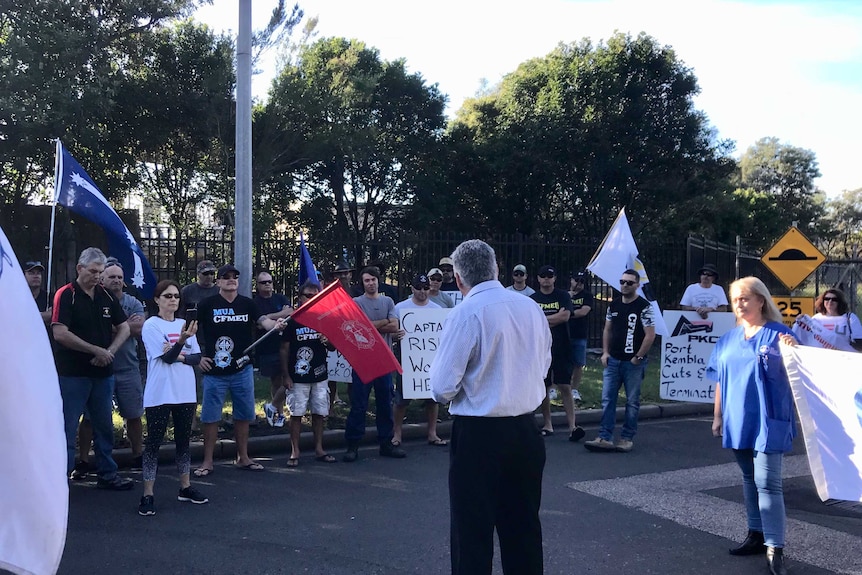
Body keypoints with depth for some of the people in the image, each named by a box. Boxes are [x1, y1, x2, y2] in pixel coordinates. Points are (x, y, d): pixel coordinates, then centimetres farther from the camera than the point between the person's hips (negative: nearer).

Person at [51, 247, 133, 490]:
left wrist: (110, 351, -7)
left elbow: (124, 328, 11)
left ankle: (107, 474, 25)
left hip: (103, 372, 6)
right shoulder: (66, 295, -9)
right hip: (72, 374, -6)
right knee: (67, 428, 0)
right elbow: (60, 334, -19)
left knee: (104, 426, 14)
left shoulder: (107, 296, 7)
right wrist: (96, 350, -16)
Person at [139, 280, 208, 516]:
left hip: (185, 393, 5)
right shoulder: (151, 325, -6)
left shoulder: (184, 323, 10)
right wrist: (182, 339, -32)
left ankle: (185, 487, 24)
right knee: (154, 442, -1)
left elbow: (197, 357, 6)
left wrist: (180, 357, -13)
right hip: (160, 394, -5)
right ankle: (148, 495, 3)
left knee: (183, 440, 13)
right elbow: (167, 357, -16)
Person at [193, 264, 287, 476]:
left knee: (243, 415, 11)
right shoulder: (207, 304, -4)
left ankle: (243, 457, 24)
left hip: (242, 370, 3)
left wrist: (274, 324, -32)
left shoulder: (247, 304, 4)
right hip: (214, 371, -3)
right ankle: (207, 462, 13)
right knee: (211, 416, 2)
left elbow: (263, 320, -10)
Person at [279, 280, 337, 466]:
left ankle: (319, 449, 19)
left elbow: (333, 347, 13)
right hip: (297, 377, -3)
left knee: (319, 413, 9)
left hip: (320, 376, 3)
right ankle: (295, 452, 8)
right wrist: (286, 376, -6)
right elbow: (283, 350, -2)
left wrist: (327, 342, -11)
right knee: (296, 413, 0)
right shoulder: (292, 321, -3)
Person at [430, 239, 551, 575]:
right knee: (523, 525, 18)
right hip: (526, 430, 6)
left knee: (473, 532, 5)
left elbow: (443, 387, -14)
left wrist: (442, 392, 7)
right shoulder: (532, 308, 2)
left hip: (479, 434, -6)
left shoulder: (466, 313, -16)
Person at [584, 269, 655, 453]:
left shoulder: (644, 307, -8)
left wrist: (638, 357, -12)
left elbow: (650, 335, -12)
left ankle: (627, 438, 14)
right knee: (607, 399, 2)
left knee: (632, 402, 5)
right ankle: (605, 438, 4)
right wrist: (605, 352, 6)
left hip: (633, 363, -5)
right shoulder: (614, 305, 9)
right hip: (613, 361, 5)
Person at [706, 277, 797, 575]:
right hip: (738, 421, 6)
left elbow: (792, 376, -10)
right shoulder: (729, 339, 10)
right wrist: (718, 416, 13)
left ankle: (775, 549, -7)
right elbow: (721, 380, 14)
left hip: (768, 420, -6)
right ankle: (757, 535, 27)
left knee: (767, 482, -9)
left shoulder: (778, 334, -7)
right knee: (749, 479, 15)